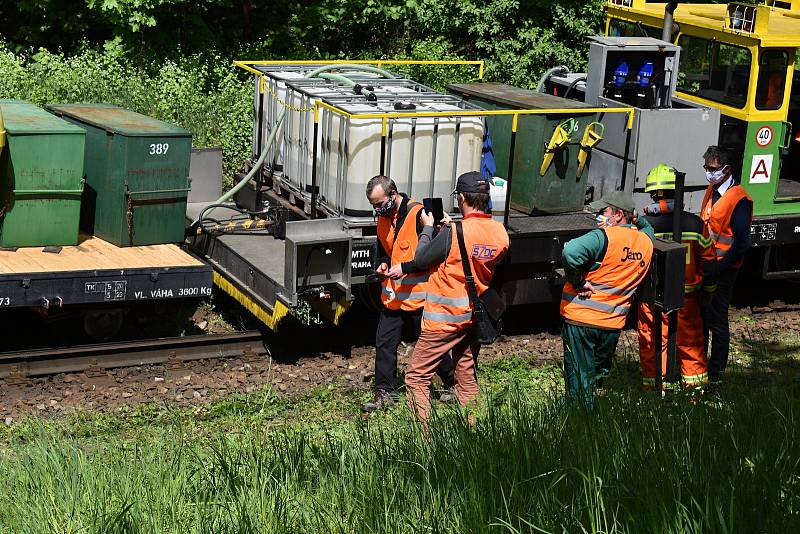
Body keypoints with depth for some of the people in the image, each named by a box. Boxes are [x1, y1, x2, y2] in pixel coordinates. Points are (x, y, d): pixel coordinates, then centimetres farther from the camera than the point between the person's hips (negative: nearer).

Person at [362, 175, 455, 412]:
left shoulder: (418, 215, -19)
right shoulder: (383, 218, 5)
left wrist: (404, 268, -24)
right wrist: (383, 264, -1)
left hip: (419, 295, -7)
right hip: (393, 294, 7)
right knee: (384, 343, 4)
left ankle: (452, 384, 28)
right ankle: (384, 393, 12)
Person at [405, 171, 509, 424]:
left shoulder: (454, 233, -22)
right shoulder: (500, 232, -2)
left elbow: (421, 260, -10)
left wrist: (428, 228, 4)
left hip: (445, 316, -7)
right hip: (475, 315, 7)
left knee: (416, 378, 1)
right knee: (467, 380, 18)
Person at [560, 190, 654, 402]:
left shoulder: (604, 237, -17)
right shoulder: (645, 240, 5)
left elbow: (570, 252, -34)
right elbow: (647, 226, 32)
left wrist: (578, 281, -20)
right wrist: (635, 219, 14)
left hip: (581, 318, -6)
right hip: (614, 323, 6)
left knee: (579, 384, 3)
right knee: (599, 374, 23)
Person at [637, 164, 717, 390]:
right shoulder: (695, 224, -8)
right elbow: (708, 261, 2)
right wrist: (706, 291, 15)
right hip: (686, 296, 1)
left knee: (652, 344, 10)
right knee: (690, 342, 15)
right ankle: (696, 388, 25)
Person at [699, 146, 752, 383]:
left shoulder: (739, 199, -18)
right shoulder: (711, 191, 10)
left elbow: (742, 242, -21)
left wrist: (718, 267, -21)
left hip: (722, 270, -8)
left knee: (716, 319, 0)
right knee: (699, 315, 14)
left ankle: (716, 372, 10)